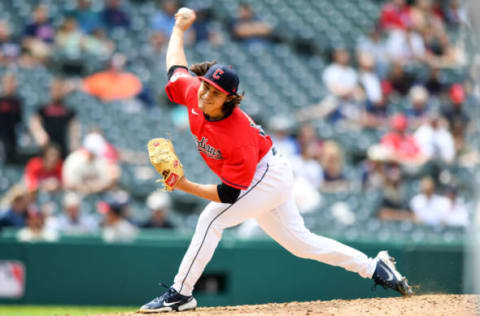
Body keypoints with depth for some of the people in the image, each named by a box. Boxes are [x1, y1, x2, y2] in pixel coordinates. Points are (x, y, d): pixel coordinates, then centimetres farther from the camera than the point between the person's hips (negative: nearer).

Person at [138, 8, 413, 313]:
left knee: (212, 218, -21)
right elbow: (176, 67, 6)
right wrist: (180, 28, 13)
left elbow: (230, 194, -31)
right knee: (299, 241, 14)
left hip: (268, 177, -9)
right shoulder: (194, 94, -16)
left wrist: (186, 187, -36)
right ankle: (374, 267, 23)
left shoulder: (239, 137, -35)